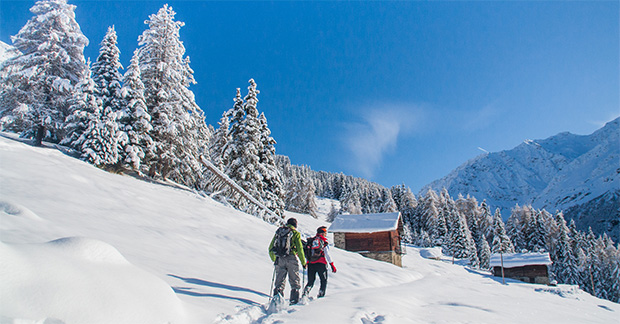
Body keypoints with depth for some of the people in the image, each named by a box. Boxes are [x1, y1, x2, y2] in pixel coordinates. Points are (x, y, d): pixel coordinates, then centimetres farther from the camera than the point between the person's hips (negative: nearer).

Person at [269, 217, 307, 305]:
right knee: (295, 281, 8)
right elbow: (299, 249, -4)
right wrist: (303, 262, 4)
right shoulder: (296, 233, 1)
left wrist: (274, 259, 27)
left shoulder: (279, 232, 13)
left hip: (279, 259, 4)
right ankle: (294, 301, 6)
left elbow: (271, 248, 16)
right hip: (291, 259, -3)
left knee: (279, 281, 10)